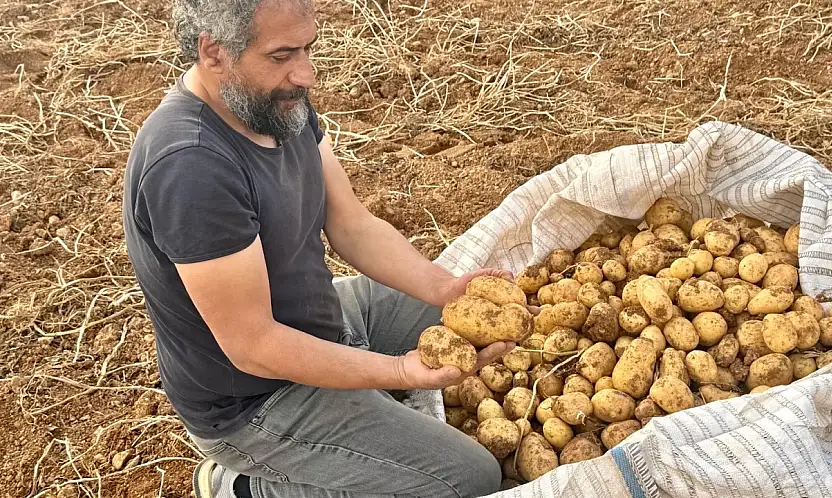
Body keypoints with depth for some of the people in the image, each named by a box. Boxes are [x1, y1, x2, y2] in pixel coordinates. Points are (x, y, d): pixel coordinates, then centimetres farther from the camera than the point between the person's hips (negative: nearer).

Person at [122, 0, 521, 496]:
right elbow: (255, 347, -30)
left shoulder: (280, 102, -7)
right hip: (256, 403, -8)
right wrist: (402, 371, -33)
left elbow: (354, 226, -4)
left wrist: (443, 287, -19)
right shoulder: (190, 169, -35)